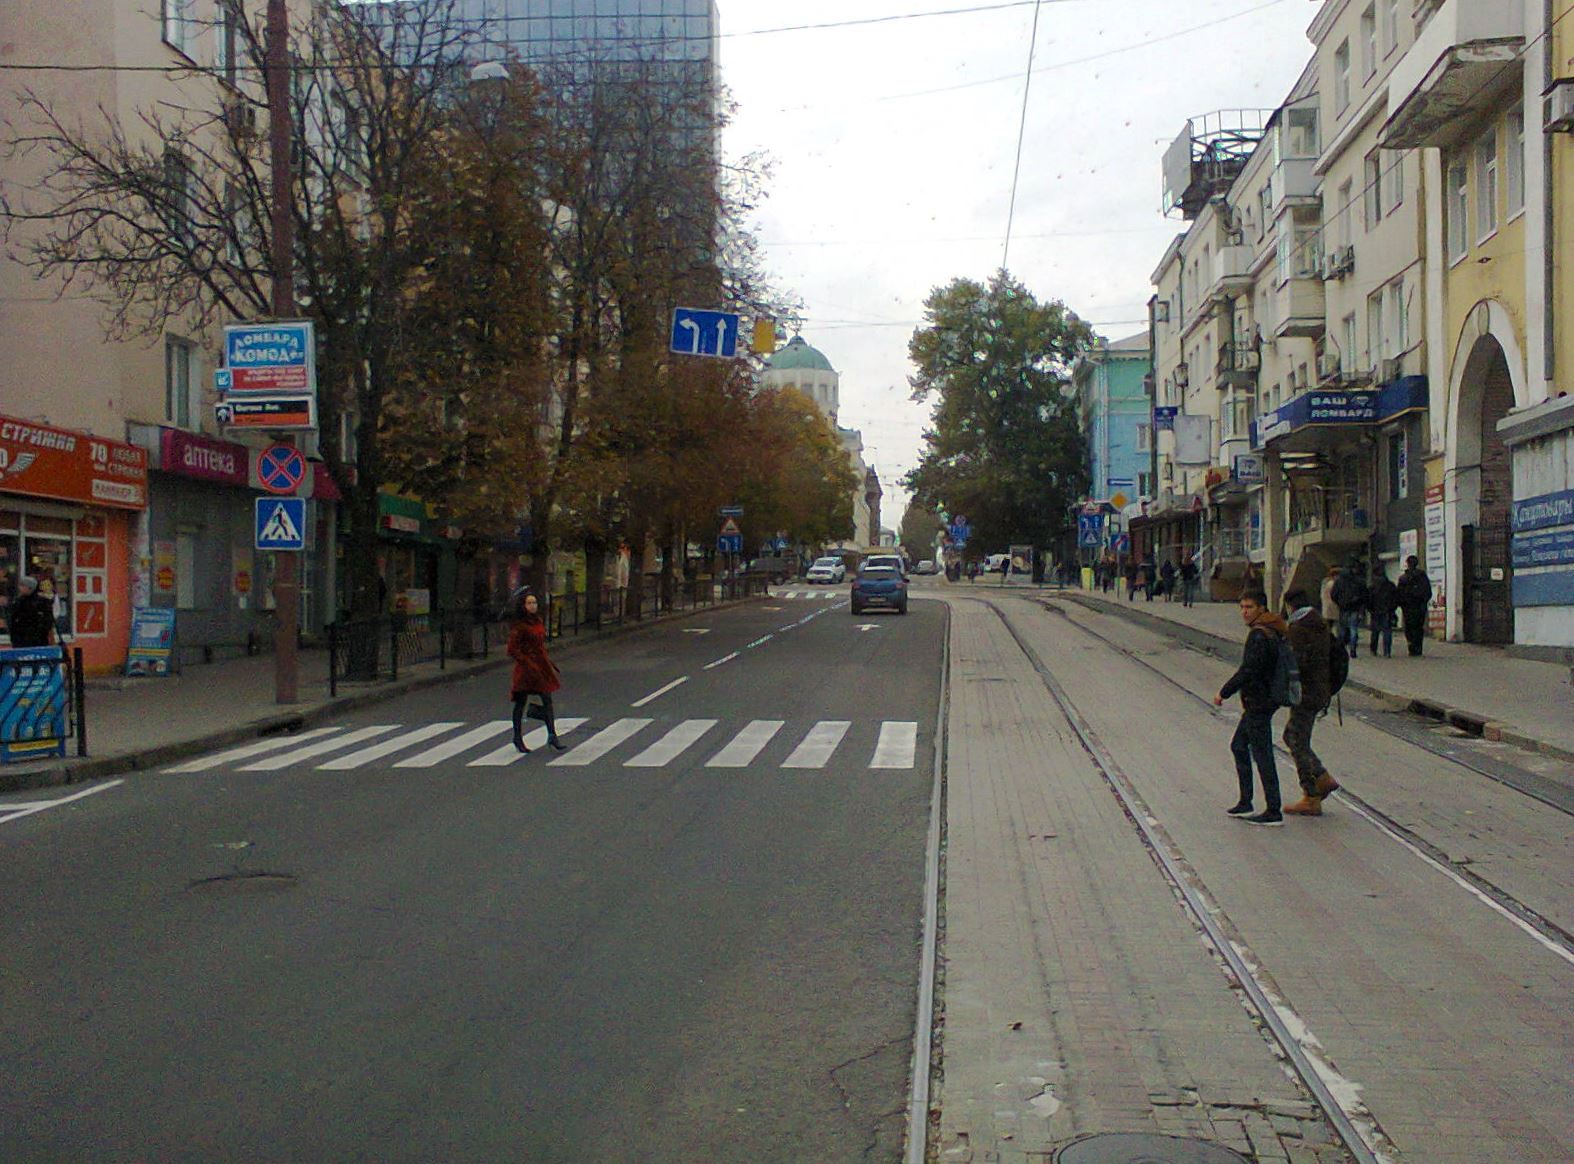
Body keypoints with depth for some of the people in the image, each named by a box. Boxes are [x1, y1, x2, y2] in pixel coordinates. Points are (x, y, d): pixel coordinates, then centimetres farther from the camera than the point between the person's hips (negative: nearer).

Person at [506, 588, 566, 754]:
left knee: (547, 700, 0)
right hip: (526, 668, -7)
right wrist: (529, 665, -22)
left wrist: (549, 663, 18)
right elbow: (512, 650, -16)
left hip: (542, 666, 7)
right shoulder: (519, 626, -13)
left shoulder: (538, 621, 10)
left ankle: (552, 737, 0)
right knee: (521, 703, 6)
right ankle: (518, 737, 19)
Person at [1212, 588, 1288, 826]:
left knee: (1262, 755, -5)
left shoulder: (1259, 636, -20)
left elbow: (1247, 671, -24)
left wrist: (1224, 692, -14)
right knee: (1239, 746, 19)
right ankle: (1245, 802, 24)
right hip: (1257, 703, 11)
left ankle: (1273, 811, 0)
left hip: (1258, 703, -11)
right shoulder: (1270, 632, 13)